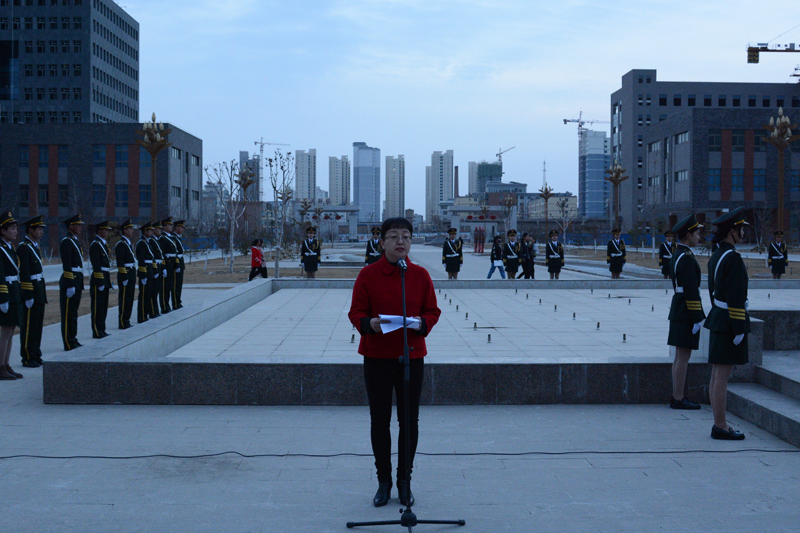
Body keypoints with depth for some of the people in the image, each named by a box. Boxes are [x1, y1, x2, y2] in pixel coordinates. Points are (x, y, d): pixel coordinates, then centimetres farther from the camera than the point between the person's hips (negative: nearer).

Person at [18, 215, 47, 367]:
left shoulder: (35, 246, 15)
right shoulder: (23, 248, -14)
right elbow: (24, 274, -18)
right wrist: (28, 296, -20)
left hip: (39, 291, 9)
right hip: (31, 291, -9)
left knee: (38, 325, 13)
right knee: (29, 326, -2)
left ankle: (36, 356, 20)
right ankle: (28, 358, 4)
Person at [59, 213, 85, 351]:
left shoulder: (75, 241, 16)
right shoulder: (66, 242, -14)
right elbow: (67, 266, -19)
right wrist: (70, 285, -22)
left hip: (77, 281, 10)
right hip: (70, 281, -10)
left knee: (73, 312, 14)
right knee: (68, 313, -3)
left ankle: (73, 340, 22)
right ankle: (69, 343, 1)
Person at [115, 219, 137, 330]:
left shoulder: (129, 243, 16)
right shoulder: (121, 244, -14)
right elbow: (120, 262, -18)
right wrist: (124, 277, -21)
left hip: (131, 273, 10)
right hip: (125, 273, -10)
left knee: (129, 298, 13)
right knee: (124, 299, -4)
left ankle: (126, 321, 20)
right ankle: (122, 323, 0)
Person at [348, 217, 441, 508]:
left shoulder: (420, 275, 3)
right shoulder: (368, 274, -2)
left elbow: (433, 311, 6)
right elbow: (356, 312, -1)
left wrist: (421, 323, -16)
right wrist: (369, 323, -23)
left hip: (411, 356, 1)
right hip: (376, 356, -1)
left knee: (409, 421, 6)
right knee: (379, 420, 5)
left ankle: (404, 481, 21)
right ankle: (384, 481, 19)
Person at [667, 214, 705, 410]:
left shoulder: (677, 255, 15)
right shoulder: (687, 258, -17)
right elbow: (691, 291, -20)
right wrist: (697, 318, -19)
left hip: (678, 311, 10)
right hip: (687, 312, -10)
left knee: (680, 356, 13)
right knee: (683, 357, -6)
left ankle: (677, 396, 18)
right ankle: (679, 399, -2)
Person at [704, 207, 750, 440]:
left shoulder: (716, 256, 13)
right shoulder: (733, 258, -17)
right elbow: (735, 297, -20)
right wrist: (739, 329, -19)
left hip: (718, 318, 10)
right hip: (729, 322, -10)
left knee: (717, 375, 11)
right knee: (722, 377, -6)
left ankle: (719, 424, 18)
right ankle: (721, 427, -1)